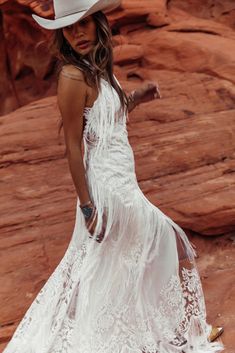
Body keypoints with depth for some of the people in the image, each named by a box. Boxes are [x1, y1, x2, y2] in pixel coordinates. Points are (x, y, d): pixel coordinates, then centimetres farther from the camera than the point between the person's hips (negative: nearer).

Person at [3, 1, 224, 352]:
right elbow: (73, 146, -18)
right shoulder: (73, 76, -18)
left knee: (104, 263, 20)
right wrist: (87, 207, -17)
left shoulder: (98, 68, 8)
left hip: (117, 177, 9)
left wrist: (135, 98, 4)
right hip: (110, 183, -8)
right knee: (172, 245, 7)